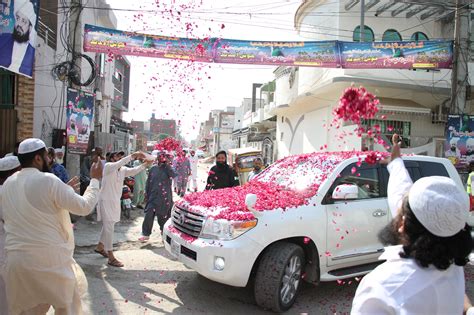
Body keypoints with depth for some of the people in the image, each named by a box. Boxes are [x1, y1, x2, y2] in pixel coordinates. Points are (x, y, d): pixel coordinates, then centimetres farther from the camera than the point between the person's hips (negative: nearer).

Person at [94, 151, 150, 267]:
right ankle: (111, 258, -5)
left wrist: (145, 164, -21)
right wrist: (132, 156, -40)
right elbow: (119, 164, -33)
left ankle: (100, 247, 40)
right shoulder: (108, 166, -13)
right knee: (109, 228, -7)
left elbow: (134, 171, -10)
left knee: (108, 226, 20)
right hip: (106, 201, -7)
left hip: (115, 201, 7)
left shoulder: (123, 170, 5)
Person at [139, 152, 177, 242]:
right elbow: (148, 183, 12)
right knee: (149, 215, -2)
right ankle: (146, 234, 10)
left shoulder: (167, 169, -2)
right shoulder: (153, 169, 7)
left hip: (164, 198, -2)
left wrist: (167, 164, -25)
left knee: (163, 216, 7)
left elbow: (174, 175, -24)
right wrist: (147, 194, 10)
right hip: (153, 196, 2)